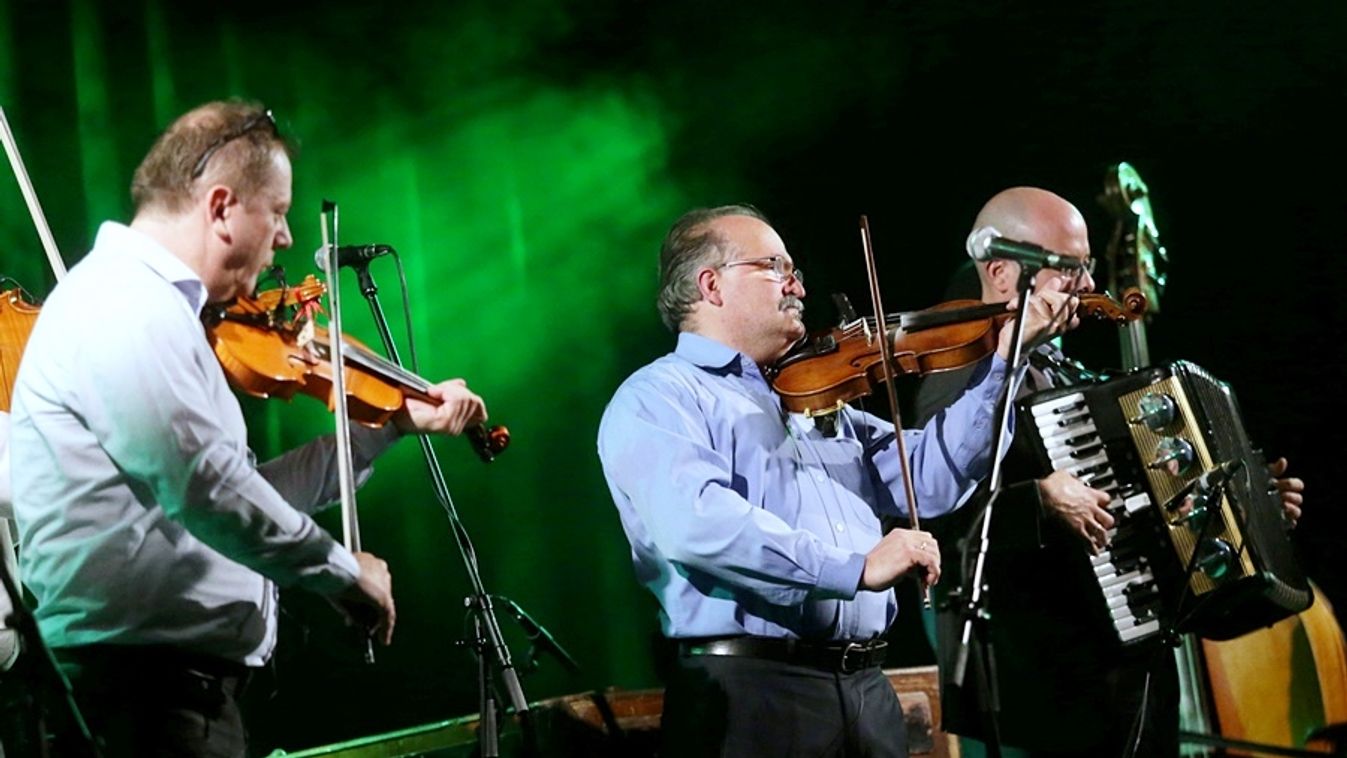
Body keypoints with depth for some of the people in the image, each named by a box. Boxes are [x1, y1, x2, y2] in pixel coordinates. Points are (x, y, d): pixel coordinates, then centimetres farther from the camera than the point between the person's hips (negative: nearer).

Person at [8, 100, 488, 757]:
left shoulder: (143, 303, 20)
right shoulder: (126, 304, -13)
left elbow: (246, 491, 21)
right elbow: (208, 492, -22)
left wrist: (394, 424, 24)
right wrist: (343, 571, -11)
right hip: (139, 681, -10)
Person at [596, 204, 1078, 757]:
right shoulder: (658, 397, -3)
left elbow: (930, 477, 20)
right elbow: (695, 521, -21)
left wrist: (1004, 357, 14)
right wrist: (856, 567, -25)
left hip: (867, 689, 7)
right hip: (751, 692, -7)